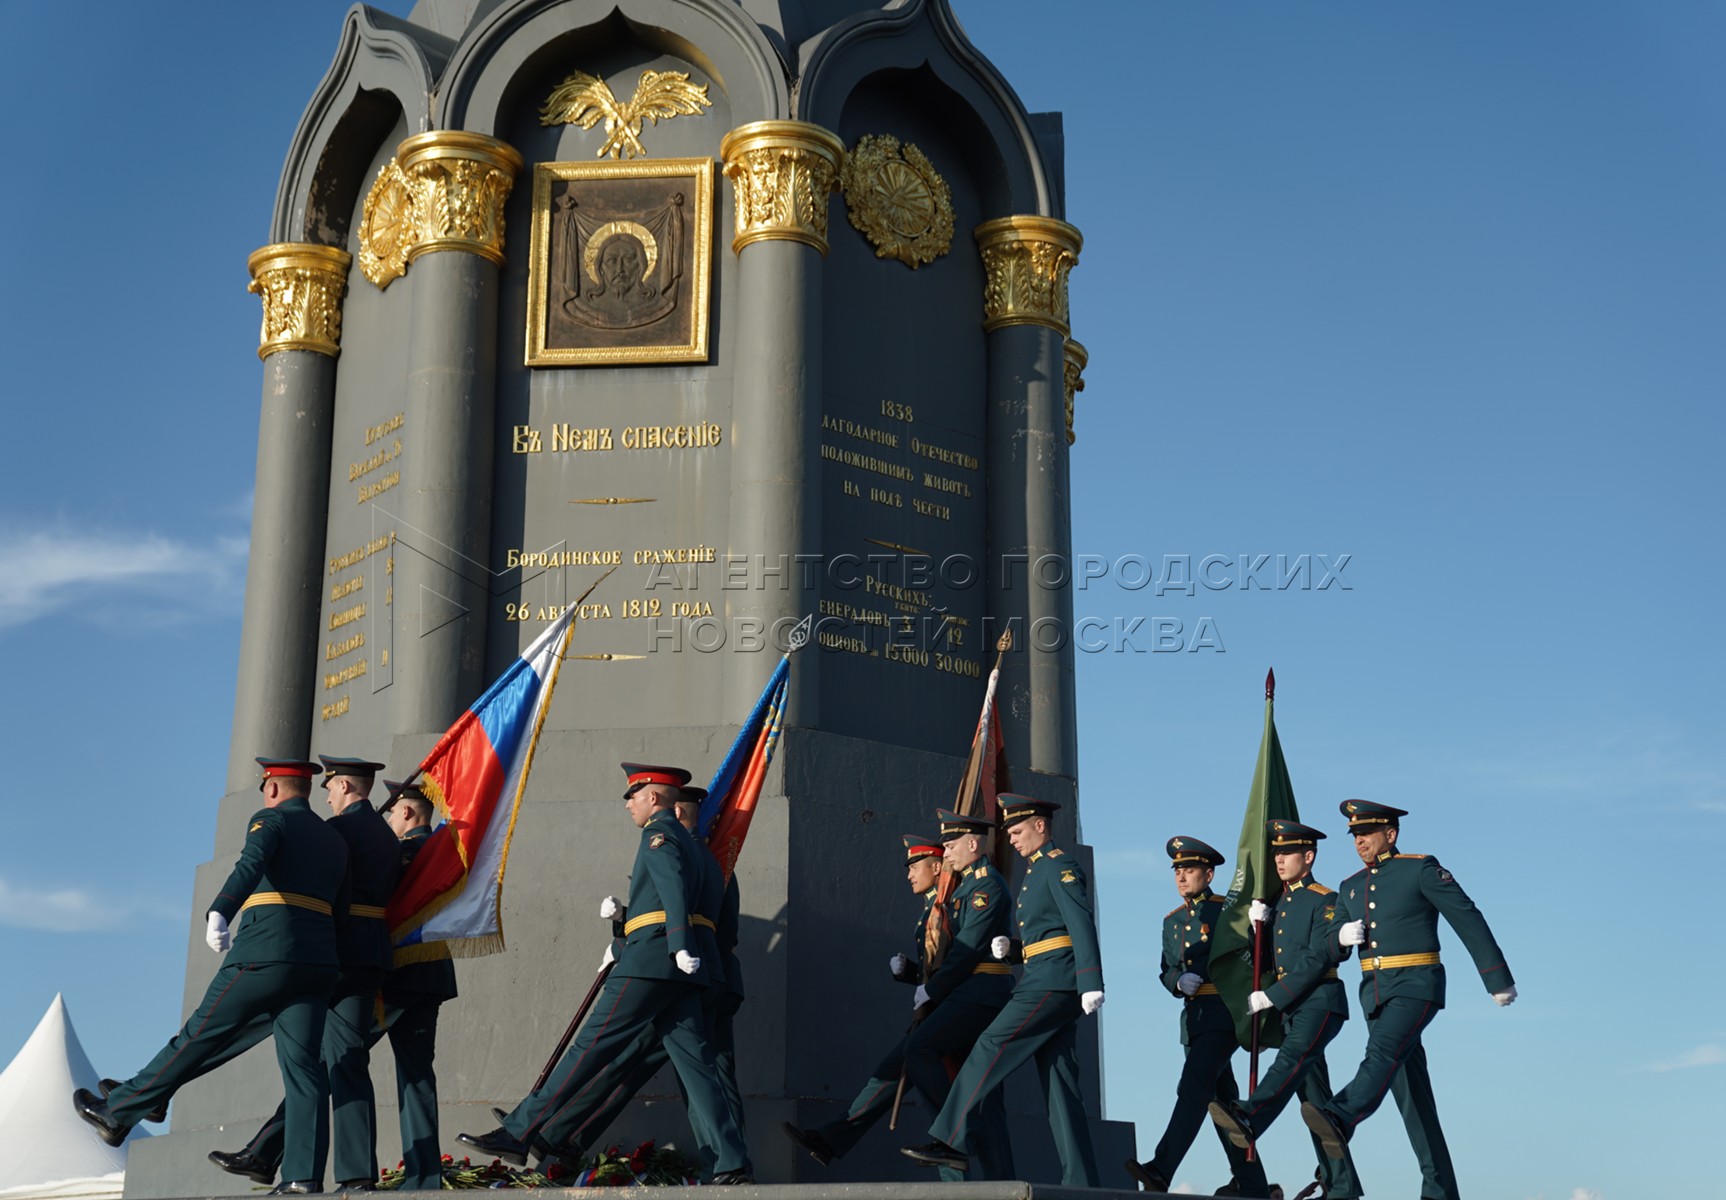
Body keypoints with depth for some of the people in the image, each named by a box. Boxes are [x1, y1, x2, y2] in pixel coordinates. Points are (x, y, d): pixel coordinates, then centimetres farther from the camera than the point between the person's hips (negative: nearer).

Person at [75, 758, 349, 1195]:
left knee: (199, 1037, 5)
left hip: (264, 954, -6)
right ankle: (304, 1177, -10)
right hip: (318, 964, 6)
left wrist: (219, 914, -33)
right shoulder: (336, 841, 22)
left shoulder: (270, 820, 3)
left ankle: (118, 1112, 19)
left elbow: (250, 865, -18)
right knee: (302, 1065, -1)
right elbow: (340, 907, 22)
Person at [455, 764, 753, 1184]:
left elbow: (673, 885, -18)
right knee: (694, 1060, 2)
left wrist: (681, 945, -29)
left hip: (652, 960, -9)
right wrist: (623, 919, 27)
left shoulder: (659, 831, -2)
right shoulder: (687, 841, 26)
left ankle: (520, 1133, -3)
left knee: (593, 1046, -7)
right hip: (680, 973, 9)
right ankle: (733, 1165, -5)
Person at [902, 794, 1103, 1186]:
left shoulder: (1060, 865, -6)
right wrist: (1010, 947, 6)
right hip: (1045, 980, 10)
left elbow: (1083, 924, -17)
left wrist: (1091, 983, -25)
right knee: (1059, 1082, 5)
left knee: (990, 1048, -13)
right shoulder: (1037, 871, 24)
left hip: (1053, 980, -10)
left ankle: (951, 1141, -12)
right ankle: (1080, 1183, 3)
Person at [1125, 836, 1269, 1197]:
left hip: (1225, 1012, -8)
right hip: (1193, 1016, 8)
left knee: (1193, 1088, -18)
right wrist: (1179, 982, -6)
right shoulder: (1172, 920, 16)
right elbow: (1166, 971, 14)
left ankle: (1160, 1170, -26)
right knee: (1221, 1096, 12)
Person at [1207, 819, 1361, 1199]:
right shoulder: (1280, 903, 18)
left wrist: (1271, 996, -17)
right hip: (1292, 1008, 9)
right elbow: (1269, 960, 18)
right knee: (1315, 1098, 7)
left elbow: (1317, 960, -16)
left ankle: (1248, 1118, -58)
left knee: (1292, 1057, -33)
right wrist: (1258, 925, 0)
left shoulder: (1326, 901, -5)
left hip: (1321, 1001, -9)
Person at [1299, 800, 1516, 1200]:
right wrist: (1342, 936, -10)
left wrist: (1498, 979, -3)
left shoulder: (1421, 869, -3)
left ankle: (1340, 1119, -55)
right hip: (1375, 994, 7)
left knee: (1383, 1052, -30)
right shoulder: (1350, 888, 15)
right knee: (1411, 1091, 6)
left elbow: (1468, 920, -3)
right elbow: (1332, 953, 15)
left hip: (1416, 986, -7)